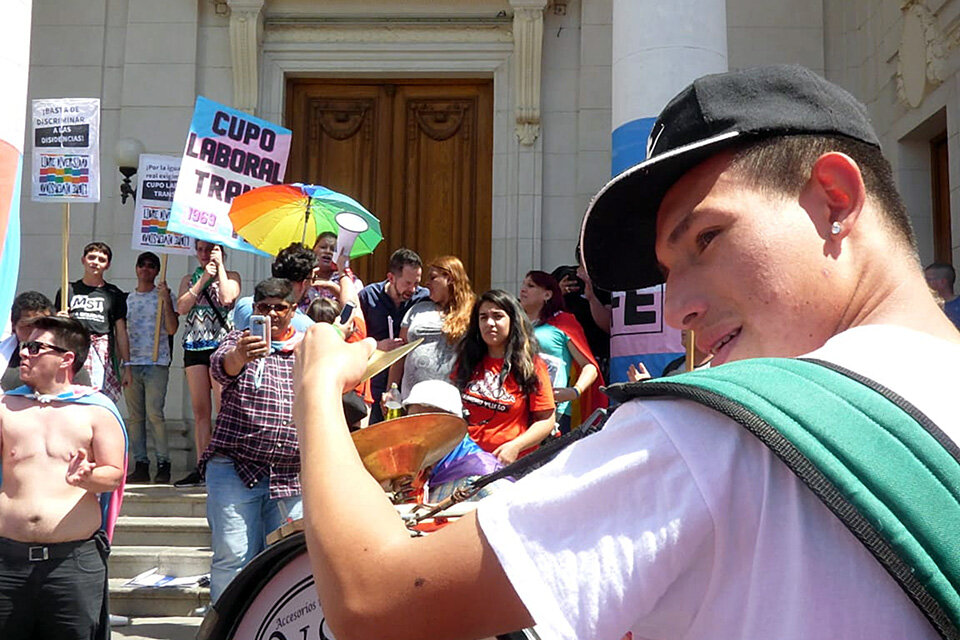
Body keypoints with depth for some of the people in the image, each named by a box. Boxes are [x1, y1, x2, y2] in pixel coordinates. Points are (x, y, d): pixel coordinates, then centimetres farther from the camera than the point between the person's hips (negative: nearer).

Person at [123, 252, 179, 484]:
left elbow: (172, 329, -5)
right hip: (131, 363, 5)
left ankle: (163, 464, -5)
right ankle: (140, 465, 9)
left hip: (157, 363, -4)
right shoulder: (127, 298, 16)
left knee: (154, 413, -12)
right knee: (135, 416, 4)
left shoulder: (163, 296, 4)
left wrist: (167, 300, -14)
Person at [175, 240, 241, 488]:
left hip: (221, 344, -4)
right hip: (194, 346, 4)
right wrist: (203, 279, -3)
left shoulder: (231, 276, 9)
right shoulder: (189, 279, 18)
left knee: (223, 408, -11)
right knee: (200, 411, 5)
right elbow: (182, 307, 2)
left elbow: (227, 298, -12)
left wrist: (219, 266, -2)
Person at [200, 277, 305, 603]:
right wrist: (240, 356, -43)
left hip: (293, 475, 3)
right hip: (236, 468, -3)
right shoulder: (240, 340, 3)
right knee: (233, 558, -4)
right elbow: (221, 366, -19)